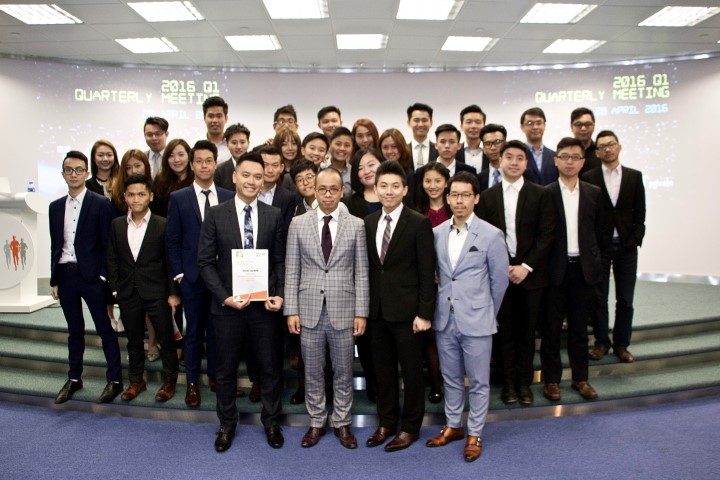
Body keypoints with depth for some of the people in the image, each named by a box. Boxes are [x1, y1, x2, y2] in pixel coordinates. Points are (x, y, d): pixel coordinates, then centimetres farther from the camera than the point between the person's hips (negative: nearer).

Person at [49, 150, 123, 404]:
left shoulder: (101, 204, -5)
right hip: (65, 274, 5)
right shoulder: (56, 207, 11)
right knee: (74, 330, 15)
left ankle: (115, 380, 10)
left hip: (91, 275, -5)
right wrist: (54, 280, 10)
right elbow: (55, 244, 12)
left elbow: (107, 244, -6)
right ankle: (74, 378, 27)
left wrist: (103, 277, -10)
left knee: (105, 329, 2)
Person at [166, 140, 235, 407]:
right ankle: (192, 382, 23)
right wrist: (178, 273, -5)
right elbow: (172, 241, 0)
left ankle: (215, 377, 27)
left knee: (217, 329, 12)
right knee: (194, 331, 9)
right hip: (192, 276, -1)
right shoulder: (178, 198, 0)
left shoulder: (228, 197, 4)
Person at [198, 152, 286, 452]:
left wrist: (279, 294, -9)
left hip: (265, 304, 1)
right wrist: (224, 297, -14)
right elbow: (205, 262, -3)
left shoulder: (274, 215, 2)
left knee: (271, 367, 12)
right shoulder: (216, 215, -2)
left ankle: (271, 421, 34)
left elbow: (280, 260, 4)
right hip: (227, 305, 0)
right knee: (226, 369, 15)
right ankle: (227, 423, 36)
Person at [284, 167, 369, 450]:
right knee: (312, 372, 13)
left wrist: (361, 312, -4)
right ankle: (316, 423, 31)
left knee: (343, 371, 12)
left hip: (343, 311, 0)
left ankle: (341, 422, 30)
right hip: (309, 310, 1)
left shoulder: (356, 225, 0)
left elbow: (362, 273, 0)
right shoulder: (298, 224, 1)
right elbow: (292, 271, 1)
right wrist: (291, 310, -3)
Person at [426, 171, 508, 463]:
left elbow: (499, 279, 0)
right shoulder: (436, 233, 2)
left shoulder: (491, 235, -9)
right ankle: (453, 426, 35)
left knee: (478, 382, 9)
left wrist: (487, 312, 8)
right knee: (451, 378, 17)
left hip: (476, 321, -3)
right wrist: (443, 297, 10)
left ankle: (474, 434, 26)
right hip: (444, 319, 4)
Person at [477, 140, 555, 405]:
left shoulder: (540, 194, 1)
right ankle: (509, 382, 20)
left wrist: (526, 266, -11)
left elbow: (547, 234, -3)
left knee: (527, 331, 8)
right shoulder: (487, 196, 5)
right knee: (505, 331, 7)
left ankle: (525, 382, 22)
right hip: (499, 272, 1)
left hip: (530, 273, 0)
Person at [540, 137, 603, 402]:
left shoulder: (594, 193, 7)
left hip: (583, 268, 3)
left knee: (579, 326, 14)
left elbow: (597, 231, 12)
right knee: (551, 327, 6)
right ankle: (551, 379, 18)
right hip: (555, 269, -3)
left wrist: (593, 259, 6)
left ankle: (580, 378, 26)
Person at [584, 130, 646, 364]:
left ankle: (621, 344, 19)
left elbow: (639, 212, 5)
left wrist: (635, 240, -4)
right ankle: (601, 342, 19)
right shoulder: (589, 178, -2)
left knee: (625, 300, 7)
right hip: (599, 246, -2)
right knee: (599, 298, 6)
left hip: (626, 246, 2)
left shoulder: (634, 176, 5)